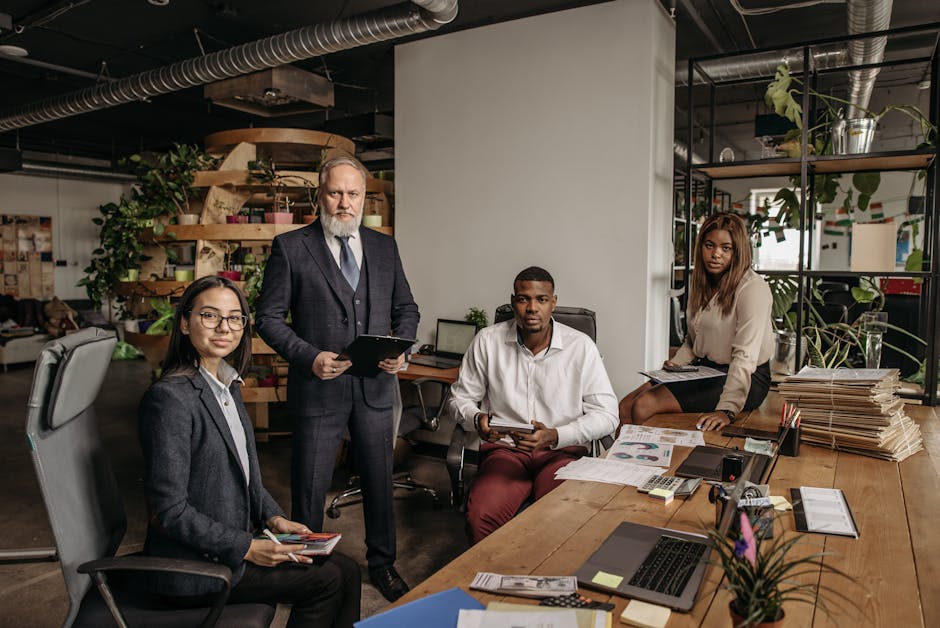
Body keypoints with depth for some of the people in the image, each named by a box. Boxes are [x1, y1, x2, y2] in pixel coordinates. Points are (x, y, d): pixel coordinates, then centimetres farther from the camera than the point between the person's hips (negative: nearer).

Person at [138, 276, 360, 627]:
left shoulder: (229, 385, 7)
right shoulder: (170, 398, -21)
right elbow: (169, 510, -22)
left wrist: (273, 517, 1)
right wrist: (246, 548, -19)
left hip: (239, 537, 8)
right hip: (196, 565, -8)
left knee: (346, 571, 1)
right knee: (326, 580, -7)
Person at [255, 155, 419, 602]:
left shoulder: (384, 247, 7)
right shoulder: (290, 247, -5)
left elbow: (405, 308, 13)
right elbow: (268, 317, -5)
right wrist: (309, 356, -18)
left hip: (375, 387, 4)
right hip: (318, 387, -3)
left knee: (380, 481, 16)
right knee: (309, 490, 10)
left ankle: (382, 564, 38)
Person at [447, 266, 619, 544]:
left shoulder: (581, 346, -2)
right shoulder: (487, 341, 2)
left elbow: (606, 413, -2)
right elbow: (460, 397, 12)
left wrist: (555, 436, -17)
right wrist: (477, 419, -12)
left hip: (562, 452, 0)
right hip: (504, 450, 1)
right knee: (480, 518, -27)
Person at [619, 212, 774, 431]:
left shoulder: (753, 288, -15)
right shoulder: (702, 284, 12)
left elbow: (745, 356, -25)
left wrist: (728, 409, -33)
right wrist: (671, 367, 2)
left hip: (745, 380, -8)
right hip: (705, 370, 8)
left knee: (644, 406, -23)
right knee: (626, 407, -9)